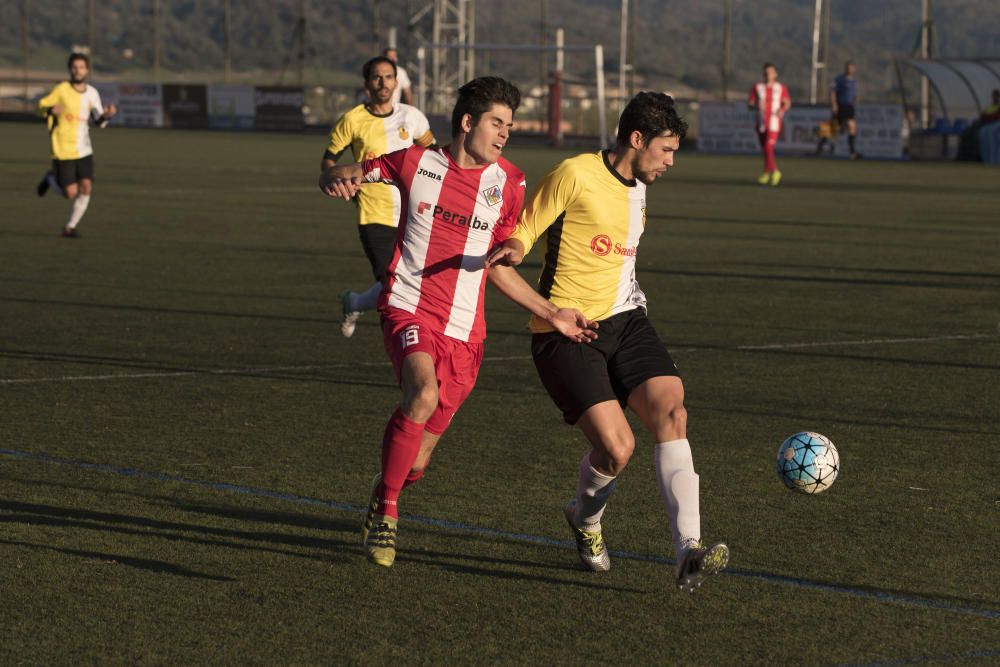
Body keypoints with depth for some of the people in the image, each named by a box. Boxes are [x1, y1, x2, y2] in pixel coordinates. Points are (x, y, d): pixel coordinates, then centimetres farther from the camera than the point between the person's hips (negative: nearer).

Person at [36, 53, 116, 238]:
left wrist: (106, 115, -15)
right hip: (63, 150, -4)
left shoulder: (92, 93, 3)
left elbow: (98, 121, 9)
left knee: (86, 188, -8)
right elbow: (42, 105, 0)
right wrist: (51, 110, -24)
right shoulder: (61, 90, -9)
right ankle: (51, 180, 28)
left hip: (83, 149, 4)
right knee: (71, 193, -5)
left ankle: (70, 227, 9)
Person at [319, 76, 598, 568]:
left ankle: (386, 489, 39)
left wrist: (551, 315, 6)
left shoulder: (507, 184, 5)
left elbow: (498, 267, 13)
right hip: (409, 310, -2)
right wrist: (337, 179, -12)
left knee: (415, 464, 2)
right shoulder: (416, 162, 2)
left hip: (463, 331, 2)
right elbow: (346, 175, 13)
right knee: (424, 394, -34)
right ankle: (385, 509, -15)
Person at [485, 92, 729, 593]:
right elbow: (521, 235, -7)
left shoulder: (637, 189, 15)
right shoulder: (574, 176, -10)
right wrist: (512, 250, -28)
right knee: (617, 447, -17)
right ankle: (585, 518, 18)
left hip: (624, 321, 7)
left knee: (671, 412, -17)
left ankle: (689, 552, -22)